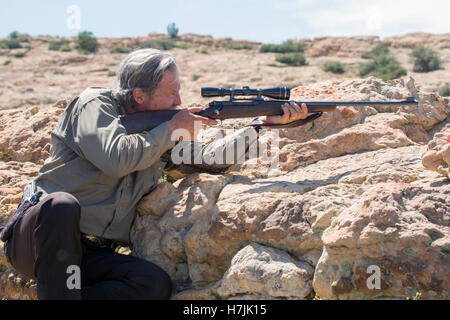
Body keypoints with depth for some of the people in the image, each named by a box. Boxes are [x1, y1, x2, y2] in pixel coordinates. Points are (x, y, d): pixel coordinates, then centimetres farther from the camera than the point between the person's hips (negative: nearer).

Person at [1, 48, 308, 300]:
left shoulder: (159, 133, 13)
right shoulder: (96, 104, -4)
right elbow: (117, 158, -22)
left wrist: (266, 124, 10)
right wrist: (171, 129, -10)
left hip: (94, 255, 5)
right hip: (38, 239, -5)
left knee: (156, 283, -24)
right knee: (61, 205, -40)